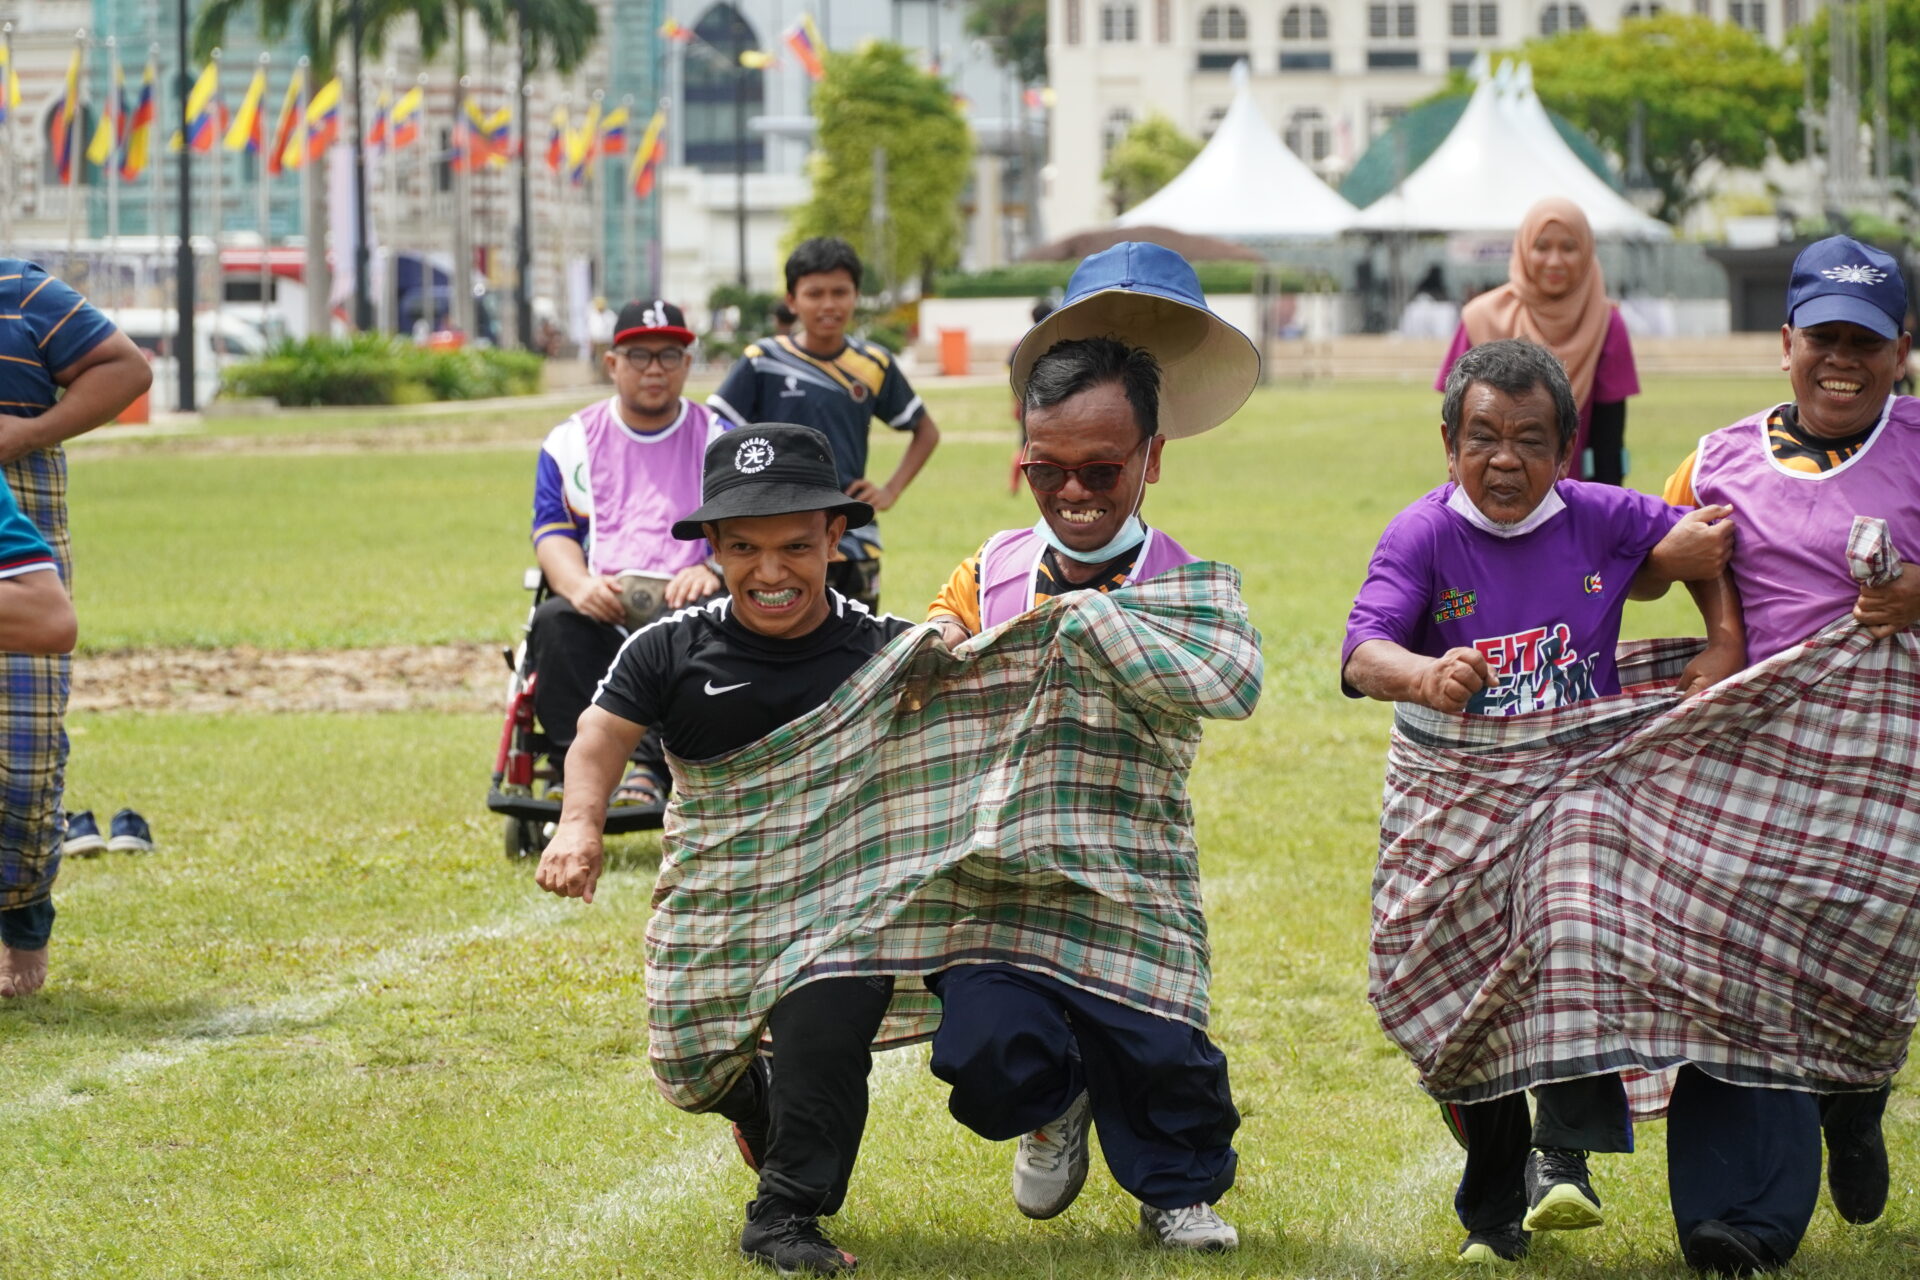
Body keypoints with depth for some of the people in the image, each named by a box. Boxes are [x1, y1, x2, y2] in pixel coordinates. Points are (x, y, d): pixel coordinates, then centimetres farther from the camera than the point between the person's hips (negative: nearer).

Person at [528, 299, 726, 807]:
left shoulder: (719, 440, 17)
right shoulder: (571, 441, 18)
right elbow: (552, 532, 7)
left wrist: (712, 570, -19)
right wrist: (578, 583, -17)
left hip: (683, 598, -1)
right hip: (599, 608, 1)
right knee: (555, 623, -34)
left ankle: (652, 770, -42)